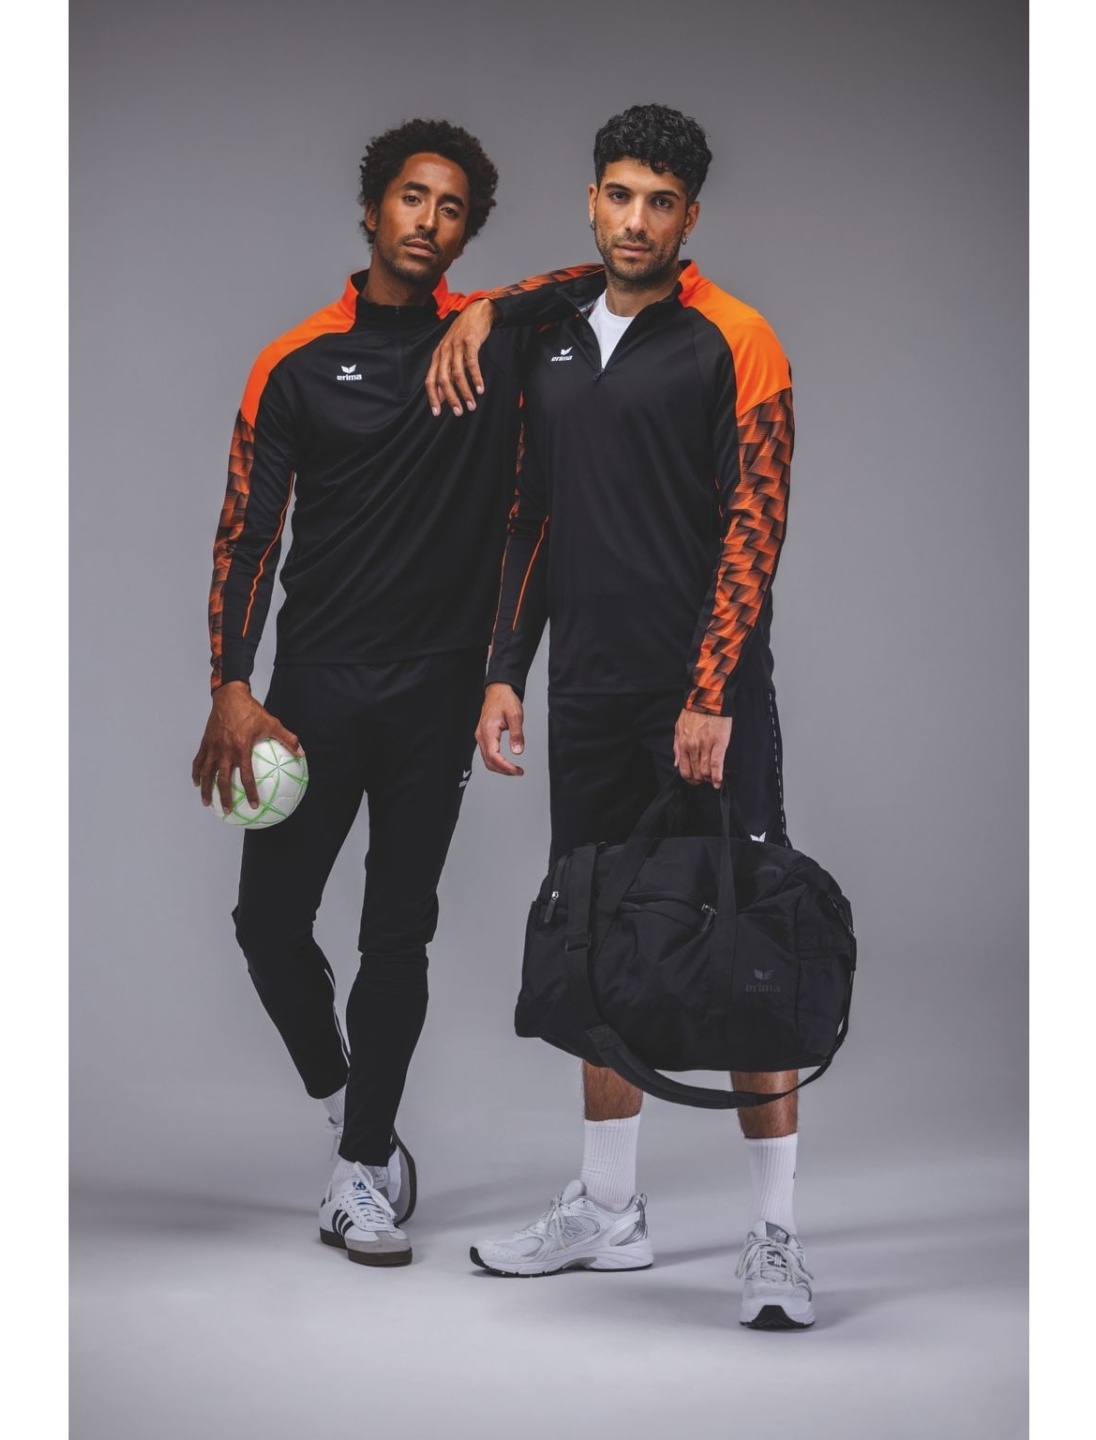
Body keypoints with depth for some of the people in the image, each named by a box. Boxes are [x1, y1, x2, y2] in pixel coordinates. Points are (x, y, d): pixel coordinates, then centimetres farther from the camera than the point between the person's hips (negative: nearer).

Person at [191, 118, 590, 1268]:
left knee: (399, 933, 4)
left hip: (438, 687, 0)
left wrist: (492, 314, -12)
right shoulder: (298, 364, 2)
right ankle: (339, 1092, 27)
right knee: (269, 918, 0)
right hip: (315, 686, 0)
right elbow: (245, 536, 2)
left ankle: (364, 1167, 15)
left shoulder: (495, 333, 3)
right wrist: (231, 689, -9)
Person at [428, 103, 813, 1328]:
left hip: (707, 692, -6)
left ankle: (775, 1238, -1)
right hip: (588, 692, 6)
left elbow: (755, 525, -12)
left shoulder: (733, 341, -6)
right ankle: (607, 1212, 22)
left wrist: (710, 694, -18)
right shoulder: (554, 342, 13)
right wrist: (504, 671, 11)